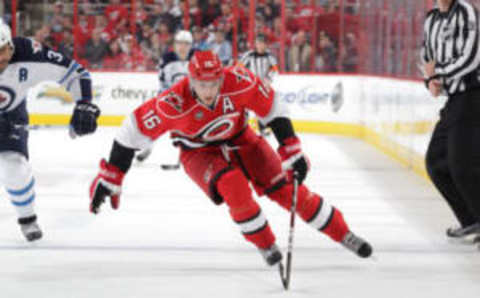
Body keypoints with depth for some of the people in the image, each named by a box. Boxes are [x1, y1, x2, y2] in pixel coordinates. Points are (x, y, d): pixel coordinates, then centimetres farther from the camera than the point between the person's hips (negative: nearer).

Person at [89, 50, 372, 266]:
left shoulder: (239, 81, -30)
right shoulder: (174, 103, -35)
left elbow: (272, 107, -15)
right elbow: (134, 130, -26)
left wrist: (292, 149, -15)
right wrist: (111, 177, -24)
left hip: (240, 138, 2)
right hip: (199, 151, -2)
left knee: (286, 187, -4)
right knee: (233, 186, -30)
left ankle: (344, 234, 12)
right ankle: (266, 245, -8)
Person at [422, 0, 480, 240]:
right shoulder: (431, 20, 14)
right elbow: (428, 57, 24)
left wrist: (441, 74, -9)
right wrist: (431, 82, 3)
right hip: (455, 101, 9)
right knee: (436, 162, 12)